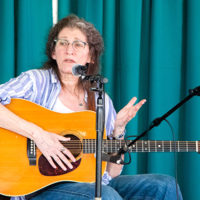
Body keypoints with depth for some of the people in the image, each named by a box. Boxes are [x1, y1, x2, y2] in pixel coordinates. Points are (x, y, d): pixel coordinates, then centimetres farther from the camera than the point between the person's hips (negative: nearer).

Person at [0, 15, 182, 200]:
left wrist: (118, 129, -4)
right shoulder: (36, 81, 1)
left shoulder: (102, 101, 13)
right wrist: (36, 133, -24)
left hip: (91, 183, 5)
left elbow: (111, 172, 11)